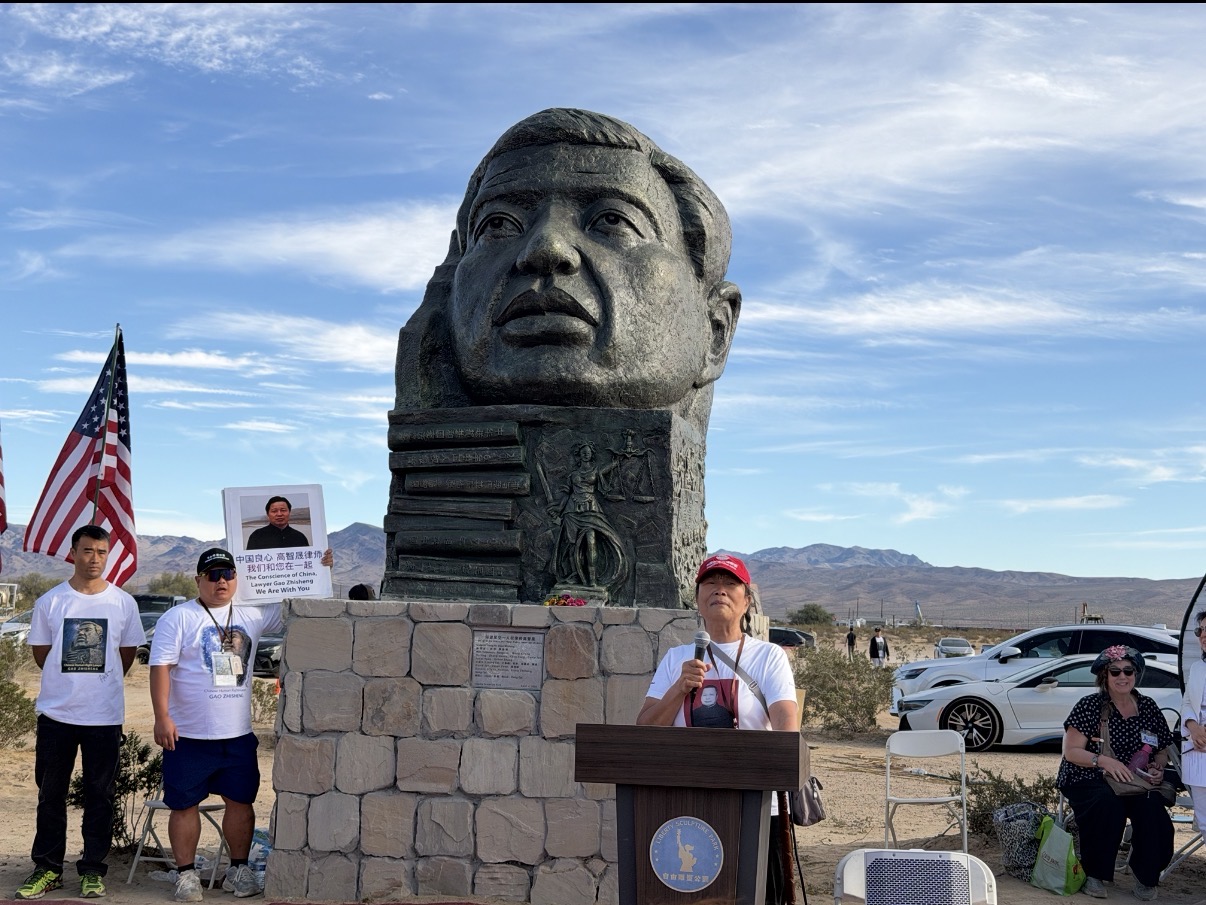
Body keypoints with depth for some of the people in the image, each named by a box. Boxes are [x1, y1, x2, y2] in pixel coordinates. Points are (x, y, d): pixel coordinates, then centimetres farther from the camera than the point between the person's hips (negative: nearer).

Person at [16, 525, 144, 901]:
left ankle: (93, 870, 16)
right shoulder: (50, 601, 0)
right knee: (50, 794, 9)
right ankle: (47, 868, 21)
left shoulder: (123, 602, 0)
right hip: (56, 712, 1)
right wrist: (69, 682, 9)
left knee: (99, 795, 6)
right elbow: (40, 652, 7)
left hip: (105, 715, 0)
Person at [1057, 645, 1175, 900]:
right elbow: (1070, 752, -8)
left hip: (1136, 783, 3)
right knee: (1108, 803, -35)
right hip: (1088, 780, -3)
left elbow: (1162, 752, 19)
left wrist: (1157, 768, -4)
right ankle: (1095, 874, -16)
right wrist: (1103, 760, -24)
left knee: (1151, 807, -28)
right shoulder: (1090, 705, -5)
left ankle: (1146, 877, -4)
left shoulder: (1148, 707, 8)